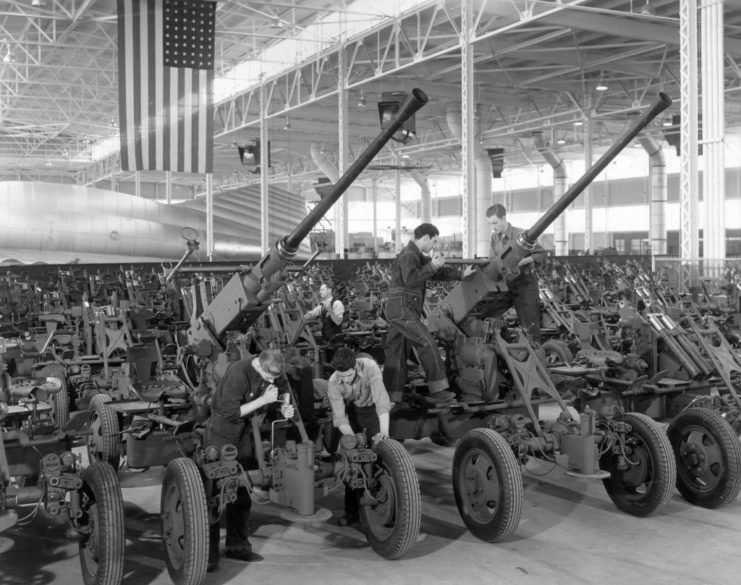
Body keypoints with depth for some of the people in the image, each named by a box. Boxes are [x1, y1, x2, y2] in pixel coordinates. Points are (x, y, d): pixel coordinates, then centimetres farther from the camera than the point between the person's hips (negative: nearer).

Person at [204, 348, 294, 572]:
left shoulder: (273, 370, -7)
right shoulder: (237, 374, -29)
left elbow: (284, 388, 13)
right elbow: (230, 412, -29)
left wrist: (285, 406, -7)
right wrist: (263, 400, -29)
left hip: (243, 432, 7)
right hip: (221, 432, -7)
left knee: (242, 492, 11)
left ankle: (237, 545, 23)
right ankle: (209, 553, -1)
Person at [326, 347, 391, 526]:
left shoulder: (369, 367, -34)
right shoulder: (333, 383, -25)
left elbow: (382, 400, -41)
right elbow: (340, 419, -23)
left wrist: (384, 429, -52)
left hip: (373, 409, -2)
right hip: (351, 411, 2)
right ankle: (352, 512, 9)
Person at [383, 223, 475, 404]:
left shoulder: (418, 256, 22)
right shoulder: (409, 255, -10)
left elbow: (437, 273, 22)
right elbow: (410, 279, -23)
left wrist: (461, 274, 16)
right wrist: (432, 266, -18)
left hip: (397, 313, 10)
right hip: (403, 310, -10)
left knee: (396, 353, 8)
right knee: (428, 345, -8)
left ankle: (392, 398, 9)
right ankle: (437, 390, -4)